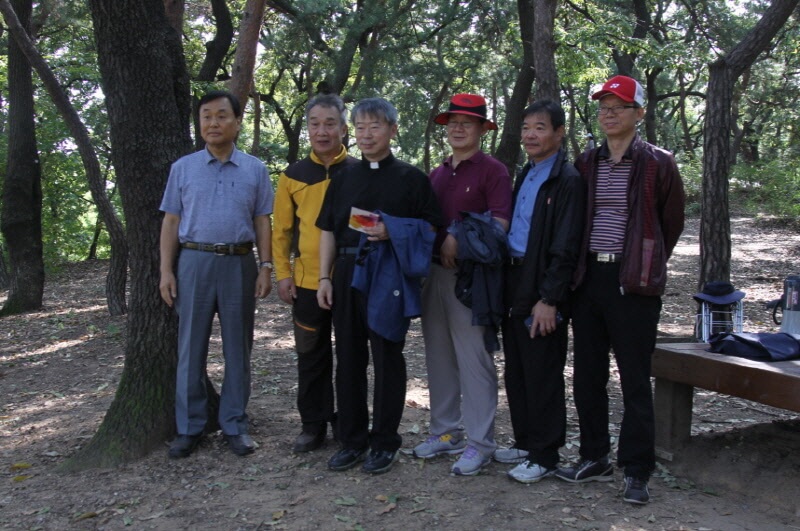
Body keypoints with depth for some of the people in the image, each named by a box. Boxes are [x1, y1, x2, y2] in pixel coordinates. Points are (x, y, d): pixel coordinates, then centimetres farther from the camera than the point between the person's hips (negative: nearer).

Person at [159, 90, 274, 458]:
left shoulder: (254, 170, 7)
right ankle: (189, 427, 15)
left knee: (238, 347, 7)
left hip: (239, 264, 0)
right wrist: (166, 270, -1)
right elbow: (171, 222, 6)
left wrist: (266, 267, -2)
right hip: (194, 262, 0)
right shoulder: (183, 168, 7)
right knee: (191, 347, 5)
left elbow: (263, 222, 6)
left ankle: (235, 425, 18)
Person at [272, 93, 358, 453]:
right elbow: (282, 229, 7)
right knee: (311, 356, 10)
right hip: (307, 281, 2)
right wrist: (282, 273, 0)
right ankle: (313, 424, 22)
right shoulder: (293, 176, 5)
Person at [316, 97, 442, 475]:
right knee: (349, 358, 8)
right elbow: (328, 231, 14)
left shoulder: (410, 178, 3)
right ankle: (352, 440, 20)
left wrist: (391, 233, -17)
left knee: (387, 358, 2)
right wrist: (324, 278, 6)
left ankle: (384, 443, 14)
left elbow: (429, 228, -1)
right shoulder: (343, 179, 15)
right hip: (347, 272, 4)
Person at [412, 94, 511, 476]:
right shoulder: (437, 174, 17)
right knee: (438, 355, 12)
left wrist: (459, 240, -15)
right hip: (435, 272, 7)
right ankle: (445, 431, 24)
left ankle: (479, 442, 5)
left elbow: (500, 224, -13)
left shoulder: (493, 171, -3)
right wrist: (437, 248, 3)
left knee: (473, 358, -4)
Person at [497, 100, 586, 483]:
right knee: (516, 371, 15)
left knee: (542, 376, 0)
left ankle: (544, 456, 12)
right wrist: (508, 285, 11)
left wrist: (548, 299, -19)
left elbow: (565, 248, -16)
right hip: (515, 285, 9)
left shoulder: (567, 181, -11)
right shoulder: (525, 176, 16)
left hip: (542, 292, -8)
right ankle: (525, 442, 29)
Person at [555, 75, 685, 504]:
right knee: (587, 376, 11)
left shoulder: (658, 164, -2)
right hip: (589, 278, 5)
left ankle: (636, 472, 10)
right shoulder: (586, 164, 10)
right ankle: (595, 459, 24)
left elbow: (672, 222, 8)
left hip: (633, 283, -5)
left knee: (635, 380, 0)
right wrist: (578, 266, 11)